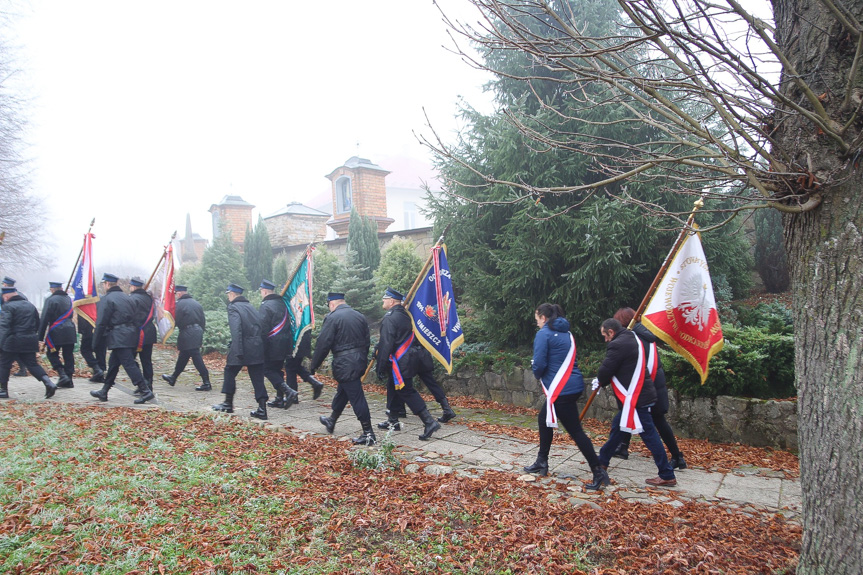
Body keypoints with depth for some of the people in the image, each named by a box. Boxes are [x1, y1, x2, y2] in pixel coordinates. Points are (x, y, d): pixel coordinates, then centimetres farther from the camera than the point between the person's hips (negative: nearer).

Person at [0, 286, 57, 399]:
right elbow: (37, 323, 18)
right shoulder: (30, 305, 13)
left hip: (13, 342, -6)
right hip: (30, 341, 6)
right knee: (32, 364, 7)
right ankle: (48, 382, -11)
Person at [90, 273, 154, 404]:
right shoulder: (126, 297, 16)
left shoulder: (108, 299, -9)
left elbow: (101, 322, -10)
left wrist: (96, 343, -3)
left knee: (129, 364, -9)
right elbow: (133, 317, 17)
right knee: (113, 363, 18)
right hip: (131, 334, 8)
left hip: (119, 338, -8)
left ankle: (146, 392, -13)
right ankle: (103, 392, 28)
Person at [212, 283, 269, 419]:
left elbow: (236, 331, -17)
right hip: (258, 347, 6)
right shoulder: (251, 306, 17)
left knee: (230, 372, 14)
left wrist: (238, 351, -20)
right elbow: (261, 326, 14)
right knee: (257, 378, 6)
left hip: (243, 348, -6)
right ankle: (262, 409, 2)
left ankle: (228, 403, 23)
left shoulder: (233, 307, -5)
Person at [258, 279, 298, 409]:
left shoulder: (266, 306, -13)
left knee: (268, 369, 0)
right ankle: (280, 399, 17)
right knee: (277, 369, 15)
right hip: (285, 343, 8)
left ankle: (288, 391, -14)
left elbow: (263, 328, -18)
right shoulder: (282, 303, 12)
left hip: (273, 344, -8)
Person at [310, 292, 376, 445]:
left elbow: (323, 344, -13)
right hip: (359, 361, 8)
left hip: (344, 364, -8)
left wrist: (313, 366, -4)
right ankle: (331, 421, 43)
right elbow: (367, 341, 14)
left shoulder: (332, 318, -11)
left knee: (357, 398, -4)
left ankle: (368, 434, -1)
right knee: (342, 392, 24)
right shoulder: (359, 316, 10)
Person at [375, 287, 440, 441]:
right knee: (393, 389, 20)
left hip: (398, 364, -9)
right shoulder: (405, 316, 11)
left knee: (407, 392, -6)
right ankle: (392, 421, 30)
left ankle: (429, 422, -9)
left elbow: (385, 345, -20)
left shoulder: (389, 318, -17)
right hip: (408, 358, 10)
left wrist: (380, 368, -15)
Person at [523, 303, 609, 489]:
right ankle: (541, 463, 30)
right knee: (544, 419, 21)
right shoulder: (566, 334, 15)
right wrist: (543, 374, 17)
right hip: (573, 385, 9)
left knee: (575, 430, -3)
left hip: (561, 390, -9)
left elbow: (539, 364, -16)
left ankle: (598, 472, 0)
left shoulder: (543, 334, -10)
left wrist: (537, 374, 7)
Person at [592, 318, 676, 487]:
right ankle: (602, 461, 30)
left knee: (649, 434, -3)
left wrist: (600, 382, 8)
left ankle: (667, 476, 4)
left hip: (635, 398, -10)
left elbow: (606, 370, -15)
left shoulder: (617, 345, -17)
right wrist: (602, 381, 17)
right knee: (618, 428, 18)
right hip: (640, 394, 10)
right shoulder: (633, 339, 14)